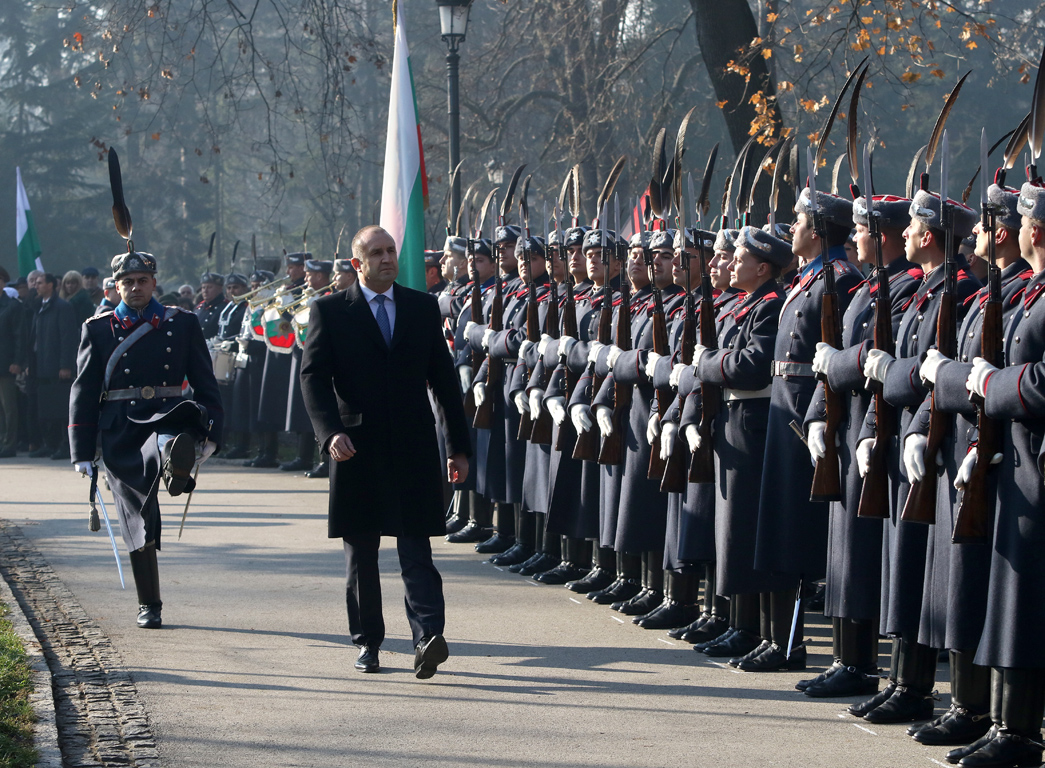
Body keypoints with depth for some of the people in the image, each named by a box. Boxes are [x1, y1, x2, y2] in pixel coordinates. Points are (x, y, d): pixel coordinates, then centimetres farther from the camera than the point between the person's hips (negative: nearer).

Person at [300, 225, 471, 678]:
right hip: (358, 449, 0)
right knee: (360, 554, 7)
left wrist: (458, 445, 9)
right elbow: (313, 376, -4)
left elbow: (444, 377, 11)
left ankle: (428, 637, -20)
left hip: (413, 449, 0)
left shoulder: (423, 307, 10)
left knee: (416, 547, -9)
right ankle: (367, 642, 17)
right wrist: (330, 431, -20)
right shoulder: (331, 311, 3)